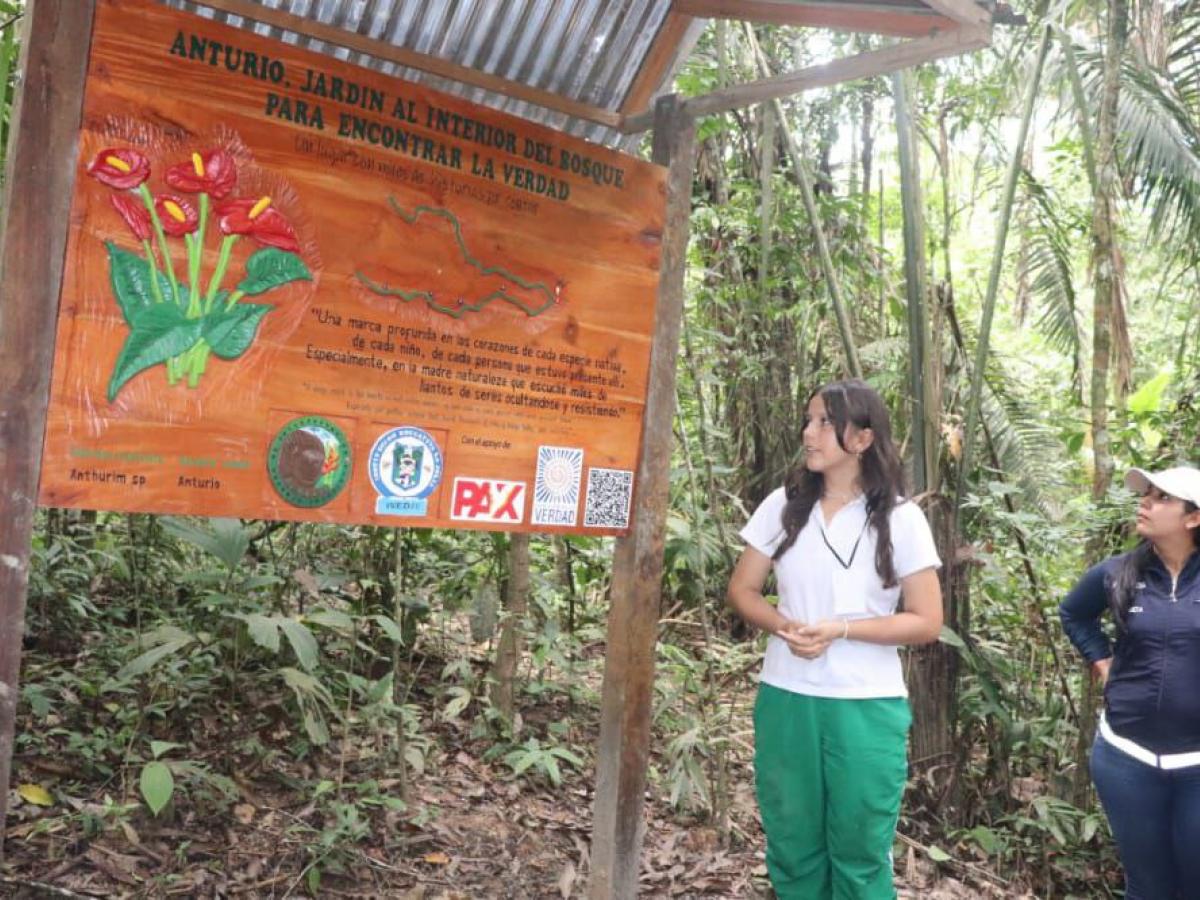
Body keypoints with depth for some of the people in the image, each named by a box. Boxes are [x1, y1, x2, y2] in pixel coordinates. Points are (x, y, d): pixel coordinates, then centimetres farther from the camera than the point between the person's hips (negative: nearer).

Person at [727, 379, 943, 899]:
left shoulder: (900, 518, -6)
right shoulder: (783, 505, 2)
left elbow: (927, 623, -6)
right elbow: (742, 590, 7)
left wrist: (840, 630, -18)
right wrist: (784, 627, -13)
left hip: (867, 708, -2)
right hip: (784, 700, 3)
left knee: (861, 854, 10)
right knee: (791, 847, 15)